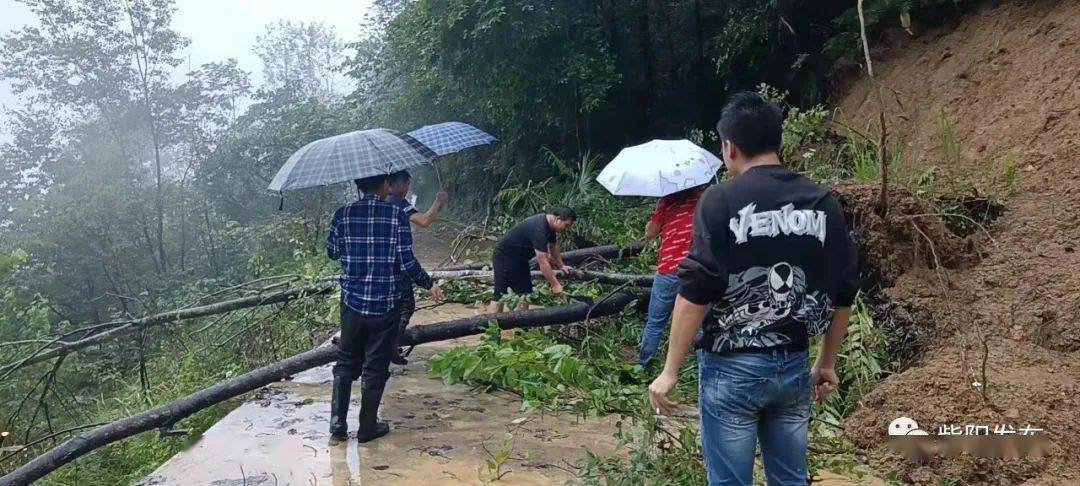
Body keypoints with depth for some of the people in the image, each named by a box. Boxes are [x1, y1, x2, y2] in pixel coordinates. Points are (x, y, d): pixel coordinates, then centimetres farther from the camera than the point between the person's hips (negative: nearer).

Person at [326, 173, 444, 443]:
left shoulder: (343, 214, -2)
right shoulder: (397, 215, -9)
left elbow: (332, 252, 9)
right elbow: (407, 261, -10)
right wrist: (429, 284, 5)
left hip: (352, 301, 2)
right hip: (385, 305, -2)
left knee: (346, 362, 17)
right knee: (376, 367, 8)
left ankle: (338, 422, 15)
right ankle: (367, 427, 15)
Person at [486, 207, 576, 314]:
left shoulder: (549, 224, -1)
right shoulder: (539, 229, -31)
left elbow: (553, 246, 19)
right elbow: (542, 261, -33)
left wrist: (561, 266, 18)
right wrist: (555, 285, -30)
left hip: (519, 257, 10)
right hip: (504, 257, -10)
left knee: (525, 292, 8)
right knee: (500, 295, -14)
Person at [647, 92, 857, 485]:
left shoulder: (721, 200, -11)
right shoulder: (823, 203, 4)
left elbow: (696, 292, -15)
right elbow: (842, 294, 8)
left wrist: (670, 371, -9)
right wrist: (827, 363, 19)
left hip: (732, 367, -5)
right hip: (795, 367, 5)